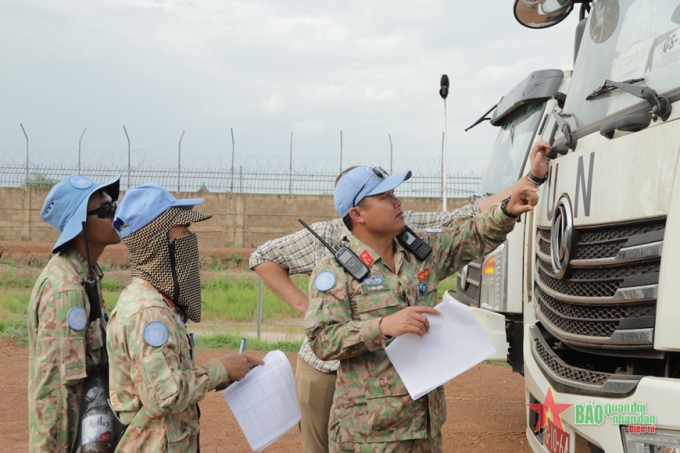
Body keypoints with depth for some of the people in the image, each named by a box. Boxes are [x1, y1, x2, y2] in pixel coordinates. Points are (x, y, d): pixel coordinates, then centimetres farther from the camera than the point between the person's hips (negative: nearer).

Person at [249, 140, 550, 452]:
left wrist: (533, 178, -12)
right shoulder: (324, 237, -7)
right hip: (324, 373, -1)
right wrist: (302, 304, -5)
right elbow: (263, 258, 3)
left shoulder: (412, 229, -5)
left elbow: (473, 216, -7)